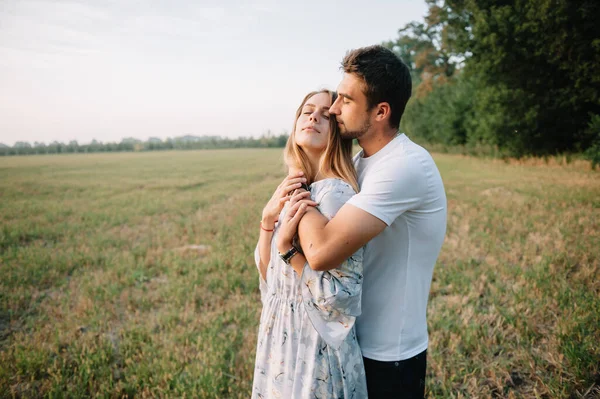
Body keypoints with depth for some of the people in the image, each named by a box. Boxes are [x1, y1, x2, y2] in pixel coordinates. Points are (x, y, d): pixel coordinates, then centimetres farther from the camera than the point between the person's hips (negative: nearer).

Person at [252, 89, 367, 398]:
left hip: (314, 344, -8)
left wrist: (286, 247, -22)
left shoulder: (335, 192, -22)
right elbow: (267, 273, 4)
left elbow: (340, 296, -23)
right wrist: (268, 218, -9)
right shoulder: (294, 190, 3)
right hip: (282, 333, 8)